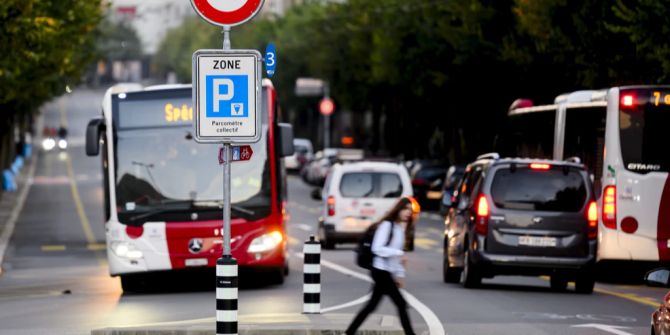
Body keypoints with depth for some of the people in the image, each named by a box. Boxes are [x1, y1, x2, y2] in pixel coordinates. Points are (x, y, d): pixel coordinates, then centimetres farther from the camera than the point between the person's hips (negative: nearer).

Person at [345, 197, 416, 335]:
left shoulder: (400, 228, 13)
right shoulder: (387, 225, -13)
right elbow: (377, 248, -20)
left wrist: (400, 274, 16)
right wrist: (400, 253, -23)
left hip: (386, 273, 9)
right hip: (380, 271, -9)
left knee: (372, 305, 11)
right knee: (401, 304, -7)